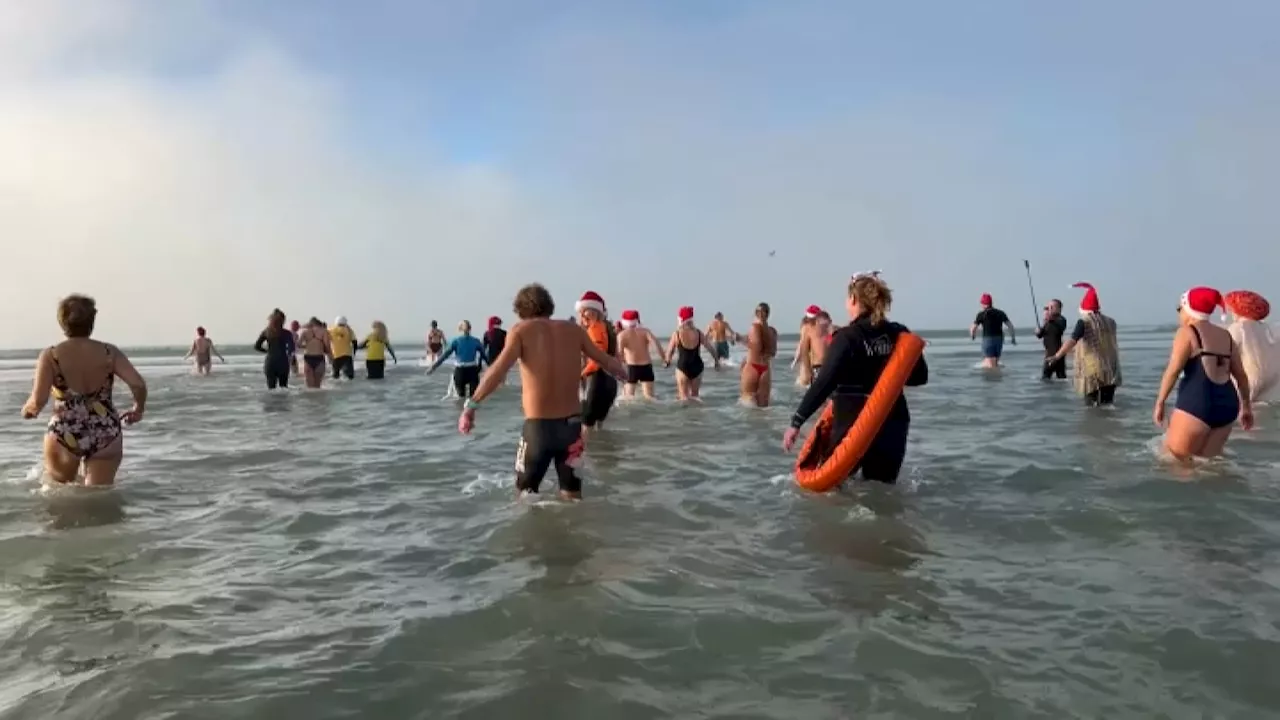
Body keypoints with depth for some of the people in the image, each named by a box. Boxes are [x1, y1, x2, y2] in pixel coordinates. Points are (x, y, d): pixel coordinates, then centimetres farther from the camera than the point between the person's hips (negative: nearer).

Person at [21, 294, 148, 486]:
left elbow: (38, 401, -14)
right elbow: (139, 385, -12)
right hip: (106, 435, 1)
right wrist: (138, 409, 7)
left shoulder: (51, 356, -6)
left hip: (65, 435, -1)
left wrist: (28, 409, 8)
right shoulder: (109, 353, -3)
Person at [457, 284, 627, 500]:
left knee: (525, 495, 15)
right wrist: (627, 375, 38)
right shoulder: (573, 330, 7)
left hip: (538, 426, -3)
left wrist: (471, 405, -15)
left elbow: (499, 370, -18)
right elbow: (607, 362, 18)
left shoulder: (522, 330, -4)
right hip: (571, 424, 3)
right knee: (572, 495, 17)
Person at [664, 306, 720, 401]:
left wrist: (667, 361, 19)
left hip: (683, 367, -3)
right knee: (694, 395, 18)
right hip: (697, 366, 3)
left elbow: (669, 351, -2)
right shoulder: (698, 332, -2)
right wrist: (716, 360, 19)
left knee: (684, 396, 3)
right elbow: (710, 348, 4)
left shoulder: (677, 333, -10)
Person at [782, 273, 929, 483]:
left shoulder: (847, 338, -10)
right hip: (893, 425, 5)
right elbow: (920, 377, 11)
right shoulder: (899, 335, 4)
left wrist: (796, 422, -15)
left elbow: (824, 383, -17)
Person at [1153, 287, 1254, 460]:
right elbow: (1241, 375, 20)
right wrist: (1246, 406, 29)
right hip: (1227, 404, 7)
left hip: (1197, 404, -7)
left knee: (1175, 459, -1)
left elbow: (1173, 370, -12)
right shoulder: (1225, 336, 18)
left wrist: (1160, 403, -9)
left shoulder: (1187, 332, -2)